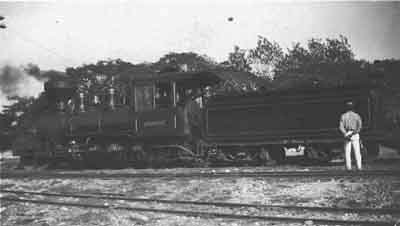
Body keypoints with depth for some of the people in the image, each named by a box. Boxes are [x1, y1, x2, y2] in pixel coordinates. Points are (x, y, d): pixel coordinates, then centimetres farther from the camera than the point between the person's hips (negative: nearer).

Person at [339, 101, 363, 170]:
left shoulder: (343, 116, 4)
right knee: (357, 152, 3)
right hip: (355, 135, 0)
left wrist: (346, 134, -15)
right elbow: (360, 126, -11)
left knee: (347, 152, 3)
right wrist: (354, 132, -18)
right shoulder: (357, 115, 5)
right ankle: (359, 167, -1)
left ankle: (348, 167, -2)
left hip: (346, 134, 0)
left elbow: (341, 127, -7)